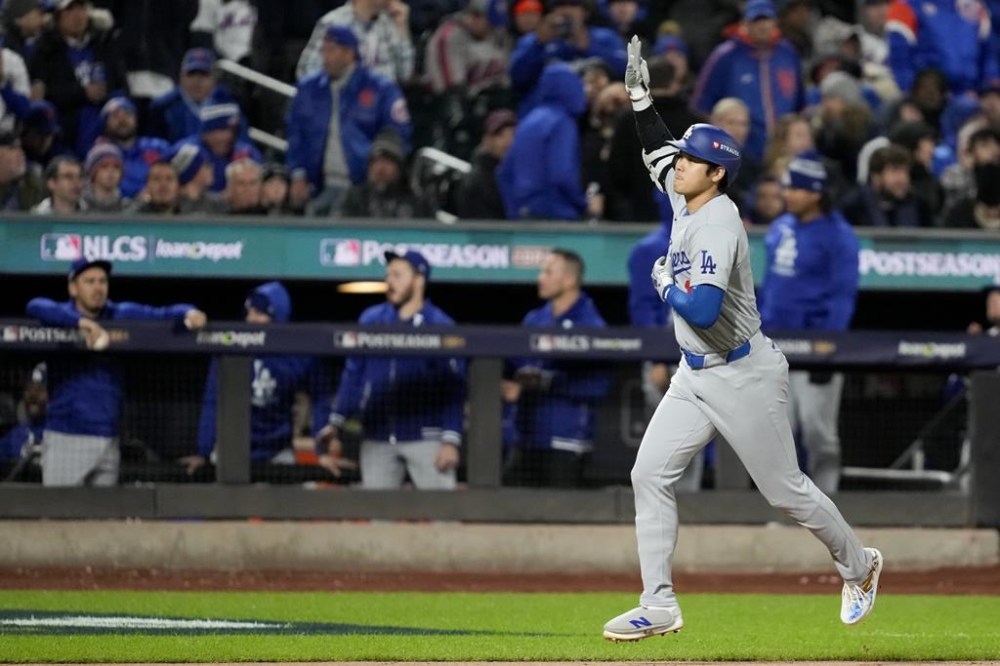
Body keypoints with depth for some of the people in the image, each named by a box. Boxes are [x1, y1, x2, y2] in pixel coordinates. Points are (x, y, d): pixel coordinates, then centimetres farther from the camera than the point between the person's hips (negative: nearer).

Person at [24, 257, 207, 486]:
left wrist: (188, 313, -17)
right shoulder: (63, 317, -1)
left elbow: (163, 314, 6)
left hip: (108, 440, 4)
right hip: (65, 439, -4)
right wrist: (81, 322, -35)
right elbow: (36, 307, -22)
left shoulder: (122, 316, 11)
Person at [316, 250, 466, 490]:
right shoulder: (371, 319, 7)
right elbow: (353, 376, 12)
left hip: (426, 440, -4)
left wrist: (451, 441, -13)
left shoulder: (440, 326, -4)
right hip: (377, 440, 4)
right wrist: (336, 424, 6)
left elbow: (453, 389, -6)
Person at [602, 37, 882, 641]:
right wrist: (641, 97, 13)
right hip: (695, 377, 9)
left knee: (785, 490, 4)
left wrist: (665, 283, -17)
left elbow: (703, 309, -35)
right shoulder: (687, 202, 3)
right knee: (650, 475, -3)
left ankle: (858, 564, 28)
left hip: (742, 379, -9)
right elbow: (661, 150, 23)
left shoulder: (717, 225, -24)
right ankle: (659, 607, -3)